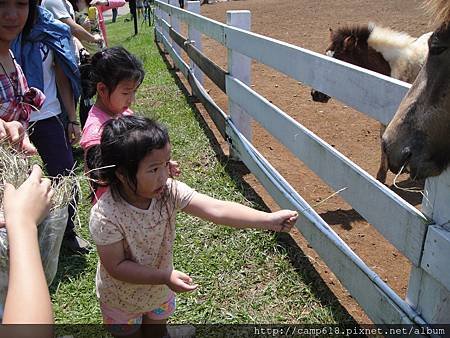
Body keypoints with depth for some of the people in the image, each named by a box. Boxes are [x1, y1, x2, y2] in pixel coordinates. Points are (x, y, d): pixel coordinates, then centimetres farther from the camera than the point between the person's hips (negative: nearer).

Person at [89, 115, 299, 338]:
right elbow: (116, 266, -27)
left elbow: (216, 210, -35)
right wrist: (166, 276, -35)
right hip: (123, 298, -3)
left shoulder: (169, 191, -26)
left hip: (160, 290, 4)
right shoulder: (105, 216, -35)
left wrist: (269, 220, -43)